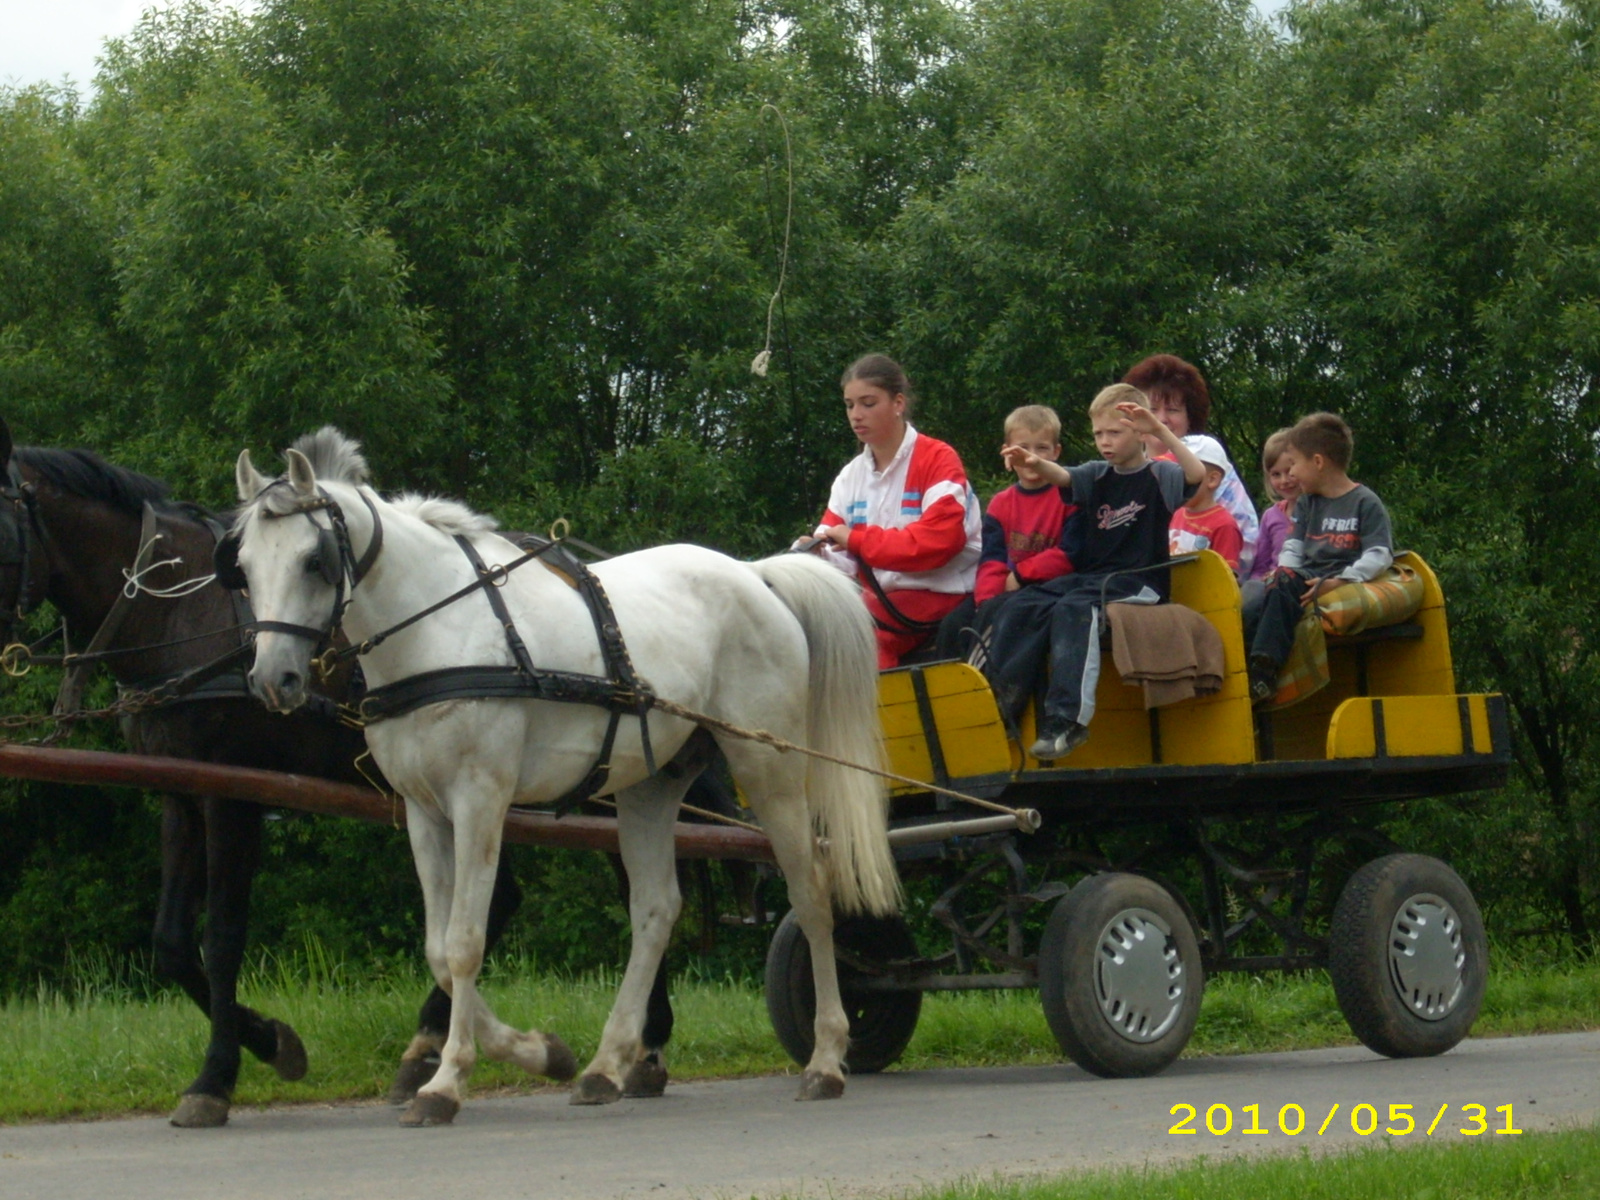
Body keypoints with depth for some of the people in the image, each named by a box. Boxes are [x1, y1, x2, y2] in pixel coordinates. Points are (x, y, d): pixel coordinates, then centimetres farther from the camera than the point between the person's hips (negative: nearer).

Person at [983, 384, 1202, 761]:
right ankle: (999, 706, -16)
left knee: (1073, 609, -32)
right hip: (1088, 574, 7)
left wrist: (1160, 431, -29)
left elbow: (1197, 475, -21)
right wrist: (1034, 464, -27)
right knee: (1020, 608, -13)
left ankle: (1067, 719, -36)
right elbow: (1063, 478, -4)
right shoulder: (1098, 475, 15)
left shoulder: (1158, 476, 0)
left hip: (1137, 583, -7)